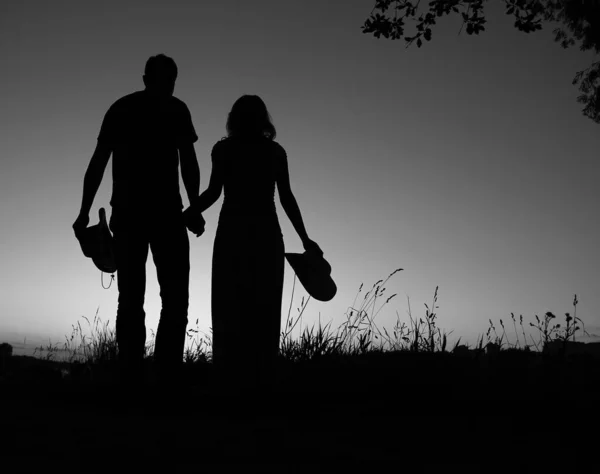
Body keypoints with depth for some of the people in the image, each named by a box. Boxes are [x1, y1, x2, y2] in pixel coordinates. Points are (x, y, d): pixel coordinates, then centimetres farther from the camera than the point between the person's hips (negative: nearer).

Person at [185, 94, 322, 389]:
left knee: (231, 307, 4)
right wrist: (305, 240, 8)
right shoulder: (275, 151, 8)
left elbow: (213, 192, -9)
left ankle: (234, 373, 1)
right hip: (267, 234, 2)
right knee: (264, 308, 6)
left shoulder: (224, 149, 2)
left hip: (233, 233, -2)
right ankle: (259, 373, 7)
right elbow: (286, 199, 3)